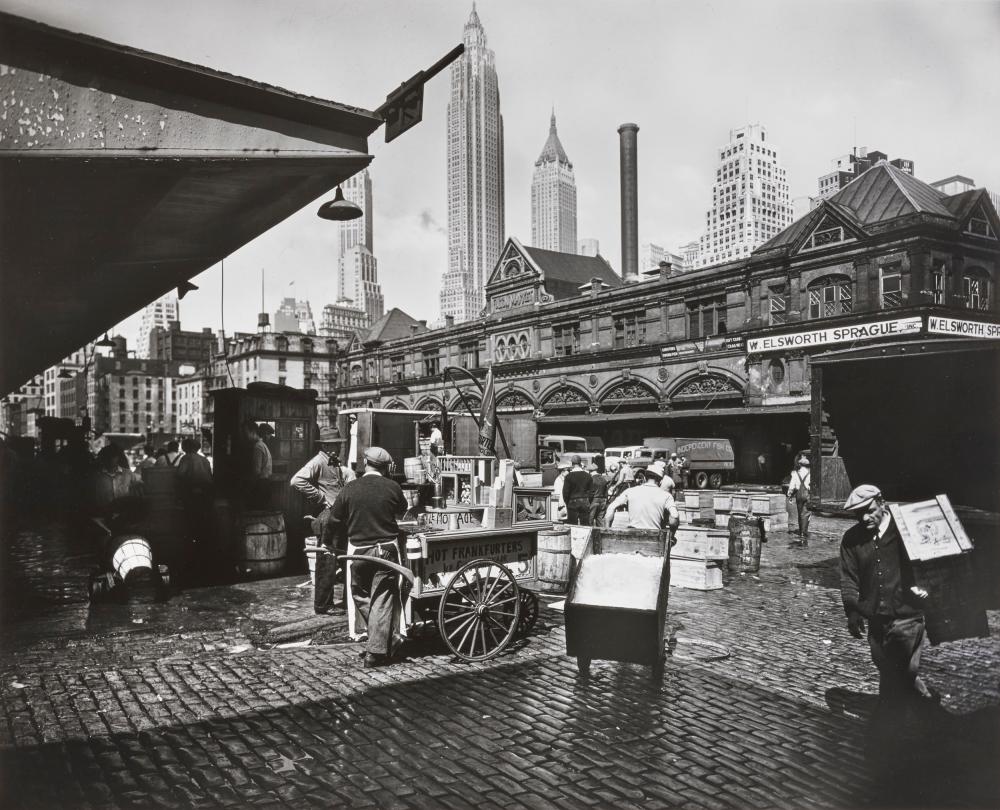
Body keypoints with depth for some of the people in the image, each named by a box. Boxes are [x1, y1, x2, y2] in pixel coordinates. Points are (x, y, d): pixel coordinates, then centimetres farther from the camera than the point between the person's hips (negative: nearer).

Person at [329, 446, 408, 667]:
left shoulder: (350, 488, -3)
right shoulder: (392, 487, -6)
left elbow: (336, 519, 5)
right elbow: (402, 510, 12)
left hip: (358, 550, 1)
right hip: (386, 548, -1)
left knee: (360, 595, 19)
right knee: (382, 599, 5)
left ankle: (387, 639, 23)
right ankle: (376, 651, 6)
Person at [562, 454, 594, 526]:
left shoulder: (569, 476, -7)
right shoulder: (588, 476, 4)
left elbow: (565, 492, -6)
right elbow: (591, 492, 6)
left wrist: (567, 503, 7)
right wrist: (587, 502, 14)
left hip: (573, 503, -3)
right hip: (585, 503, 3)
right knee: (585, 526, 7)